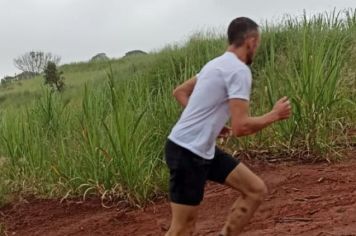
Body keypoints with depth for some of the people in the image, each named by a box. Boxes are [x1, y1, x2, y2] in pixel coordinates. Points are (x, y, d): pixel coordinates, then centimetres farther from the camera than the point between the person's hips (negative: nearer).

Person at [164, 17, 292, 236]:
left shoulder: (218, 64, 14)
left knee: (256, 190, 7)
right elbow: (241, 127, -23)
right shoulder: (239, 70, -16)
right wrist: (275, 115, -7)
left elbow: (180, 92, 25)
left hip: (203, 149, 10)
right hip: (187, 152, -10)